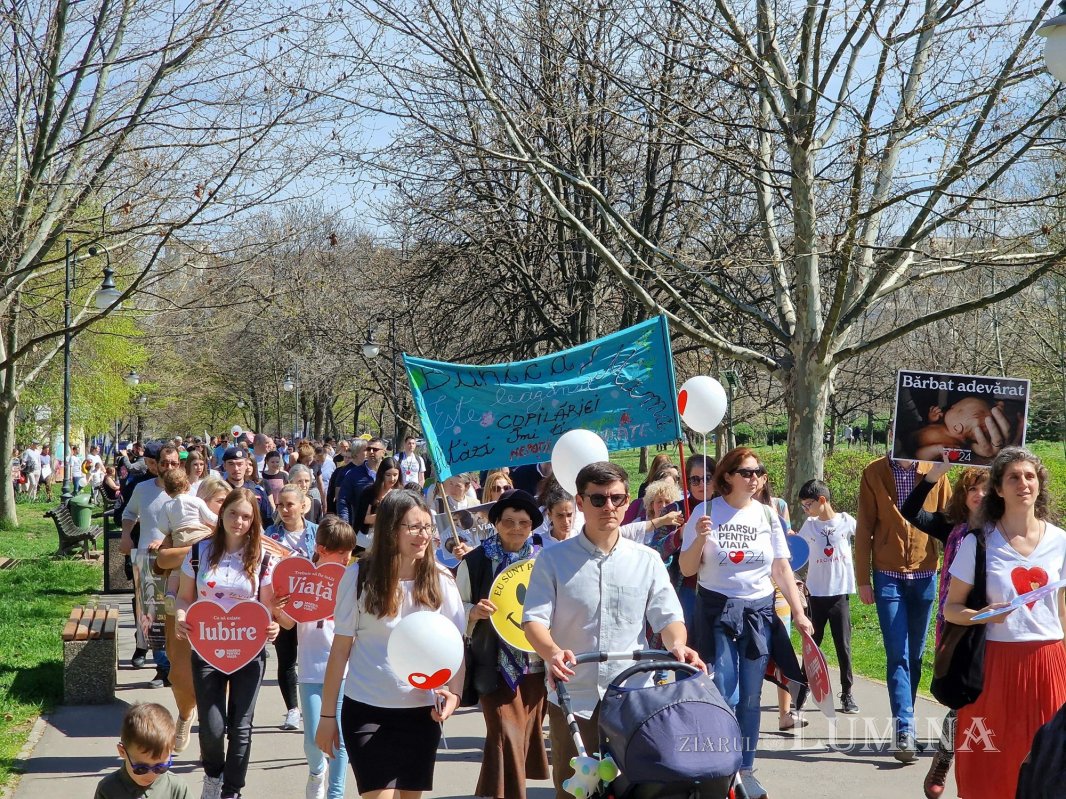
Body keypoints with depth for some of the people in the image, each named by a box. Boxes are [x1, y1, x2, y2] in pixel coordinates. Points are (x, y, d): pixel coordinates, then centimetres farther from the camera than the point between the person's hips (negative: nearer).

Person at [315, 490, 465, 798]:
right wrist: (327, 714, 0)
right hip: (367, 710, -3)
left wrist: (454, 692, -17)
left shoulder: (440, 580, -1)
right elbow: (340, 649, -2)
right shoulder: (359, 576, -7)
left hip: (421, 711, 3)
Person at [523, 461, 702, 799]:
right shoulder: (553, 559, 1)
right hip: (573, 698, -1)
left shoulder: (647, 560, 7)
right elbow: (534, 619, -7)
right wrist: (553, 653, -28)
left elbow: (668, 617, 4)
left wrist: (677, 645, -20)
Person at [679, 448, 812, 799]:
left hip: (758, 611, 3)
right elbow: (687, 570, -3)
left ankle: (745, 770, 18)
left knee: (750, 698, 6)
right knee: (725, 696, -7)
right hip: (717, 609, -3)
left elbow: (782, 568, 7)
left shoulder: (767, 515, 4)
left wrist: (799, 613, 0)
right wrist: (699, 538, -20)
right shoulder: (706, 512, -5)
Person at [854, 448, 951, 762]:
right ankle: (905, 731, -11)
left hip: (924, 575, 2)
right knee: (897, 656, -7)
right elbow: (864, 528, 2)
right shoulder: (874, 474, -1)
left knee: (914, 655, 9)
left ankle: (904, 721, 21)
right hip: (888, 576, -2)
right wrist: (863, 579, 0)